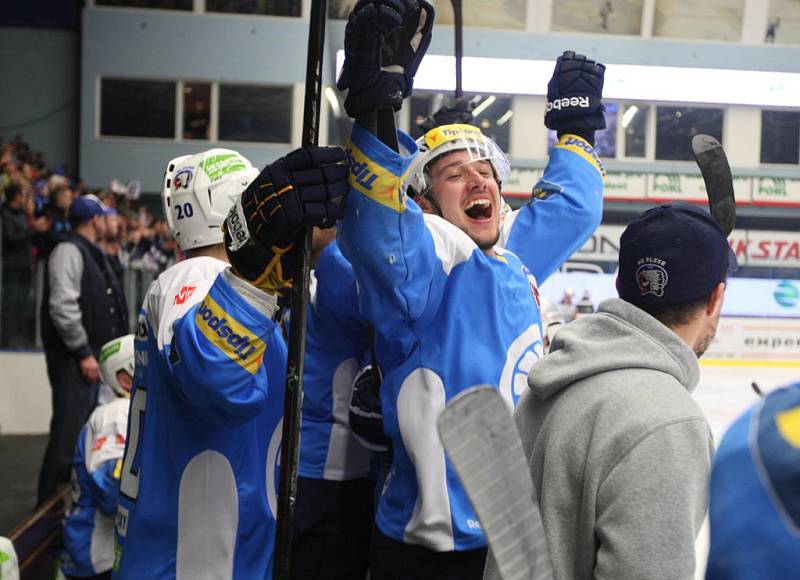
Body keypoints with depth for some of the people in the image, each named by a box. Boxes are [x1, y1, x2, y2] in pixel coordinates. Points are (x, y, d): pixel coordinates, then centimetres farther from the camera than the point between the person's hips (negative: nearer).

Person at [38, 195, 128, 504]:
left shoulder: (93, 253, 19)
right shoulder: (69, 251, -11)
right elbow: (63, 308, -20)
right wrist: (83, 353, -19)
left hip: (93, 356, 10)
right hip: (74, 359, -9)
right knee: (68, 431, -8)